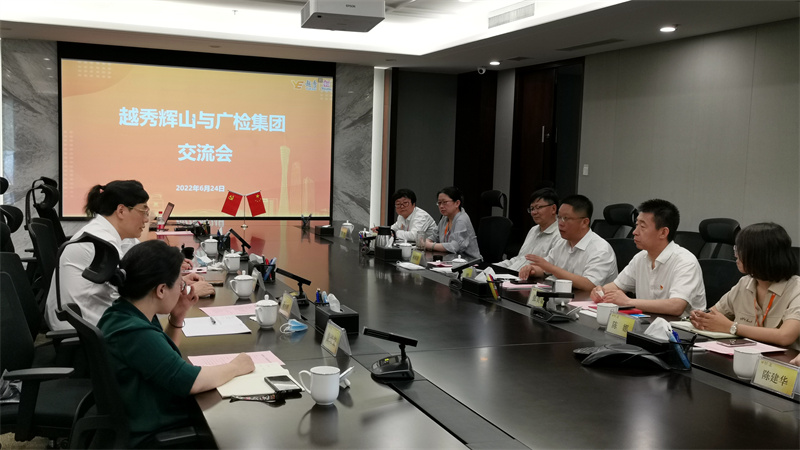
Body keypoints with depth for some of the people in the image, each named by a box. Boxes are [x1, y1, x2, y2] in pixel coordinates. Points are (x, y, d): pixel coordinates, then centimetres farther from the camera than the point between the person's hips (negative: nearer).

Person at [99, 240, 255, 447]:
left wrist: (177, 317, 2)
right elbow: (190, 381, -28)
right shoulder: (134, 333, -29)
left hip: (145, 420, 9)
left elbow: (164, 356, 17)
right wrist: (235, 367, -12)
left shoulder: (123, 313, 2)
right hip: (152, 433, -9)